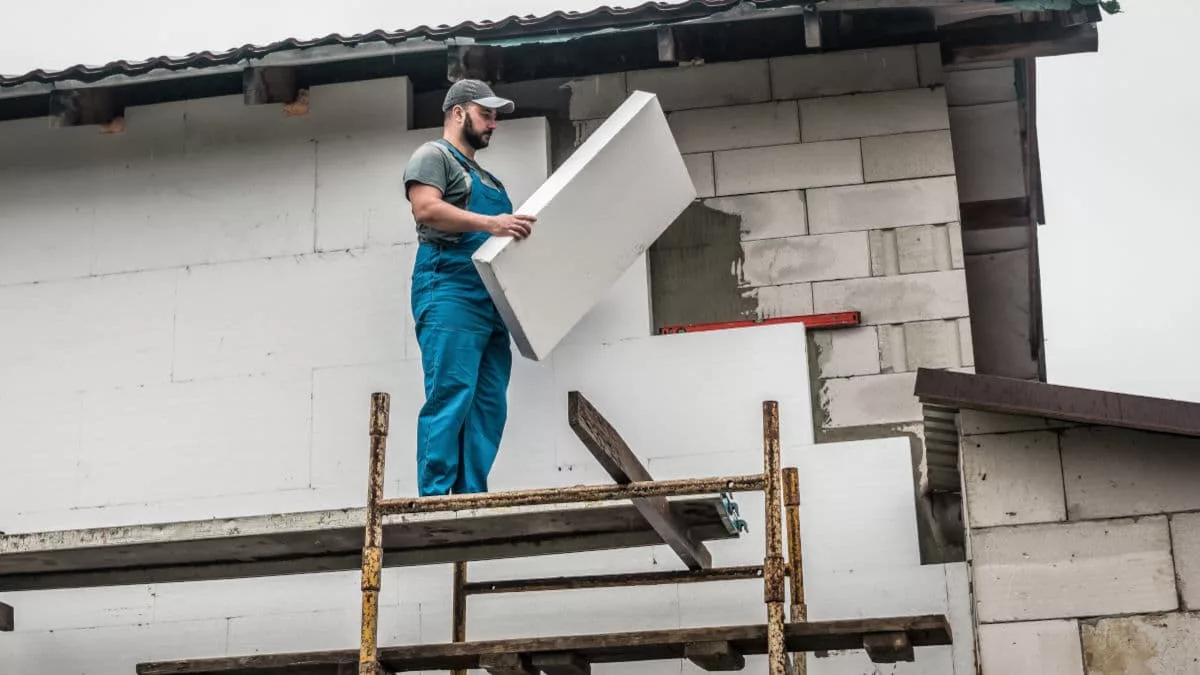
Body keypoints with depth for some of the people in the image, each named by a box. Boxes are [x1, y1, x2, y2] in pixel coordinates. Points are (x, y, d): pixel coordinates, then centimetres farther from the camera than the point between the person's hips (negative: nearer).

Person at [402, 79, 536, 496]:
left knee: (489, 406, -1)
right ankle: (434, 499, -18)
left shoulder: (487, 178, 32)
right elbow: (426, 209, -11)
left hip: (489, 300, 8)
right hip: (449, 292, -8)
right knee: (450, 398, -16)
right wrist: (489, 224, -20)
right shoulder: (433, 156, 6)